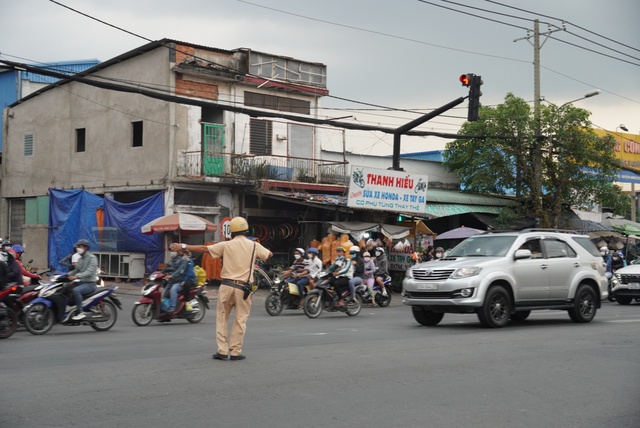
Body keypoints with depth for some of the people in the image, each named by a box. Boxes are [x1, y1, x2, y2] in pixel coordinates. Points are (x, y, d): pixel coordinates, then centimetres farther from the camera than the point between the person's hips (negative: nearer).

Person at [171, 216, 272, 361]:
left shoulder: (226, 245, -1)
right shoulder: (254, 246, 2)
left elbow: (204, 248, 1)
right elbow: (269, 254, 18)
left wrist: (184, 246, 8)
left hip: (227, 285, 0)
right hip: (243, 287, 0)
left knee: (222, 317, 10)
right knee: (240, 320, 7)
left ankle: (222, 351, 8)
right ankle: (235, 352, 7)